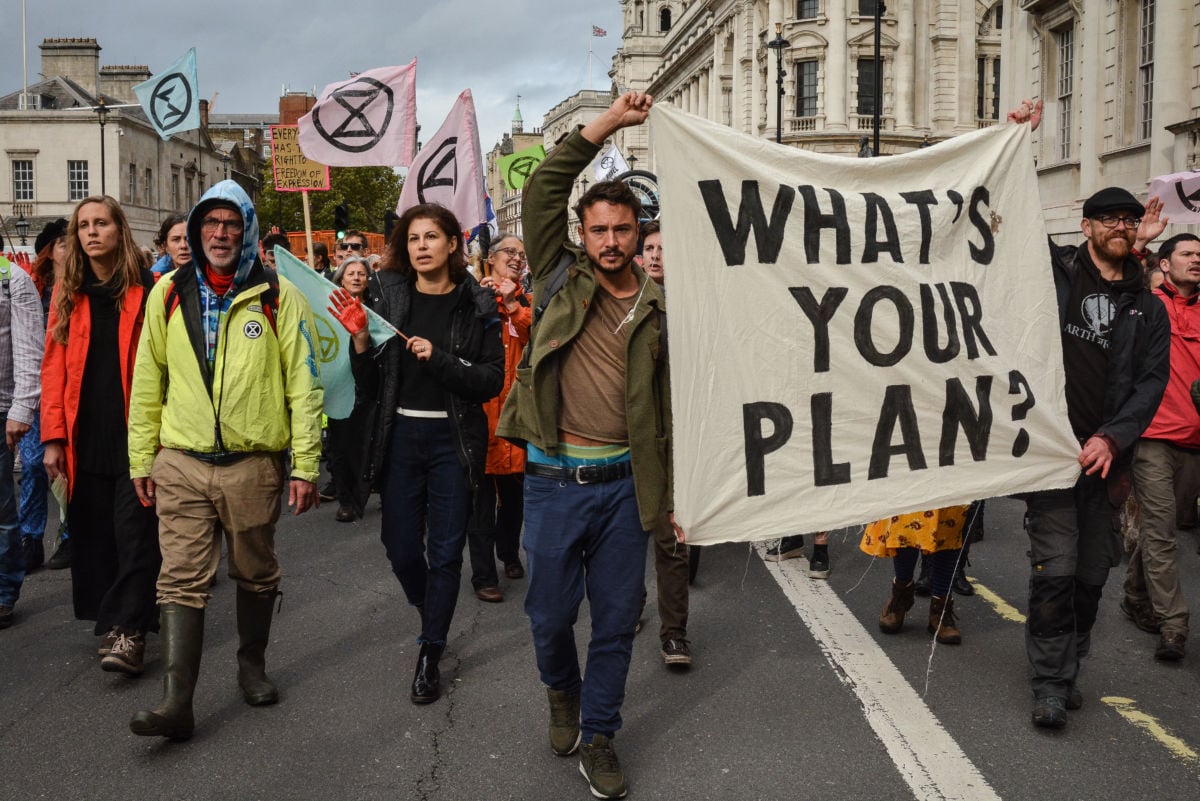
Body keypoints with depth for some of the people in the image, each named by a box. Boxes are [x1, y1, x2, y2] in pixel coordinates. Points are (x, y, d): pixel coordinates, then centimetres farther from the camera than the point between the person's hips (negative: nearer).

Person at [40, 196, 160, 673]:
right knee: (93, 535, 10)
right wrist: (54, 437, -1)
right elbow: (54, 369, 6)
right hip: (85, 438, 4)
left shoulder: (147, 289, -1)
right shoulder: (67, 294, 9)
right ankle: (108, 621, 22)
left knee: (134, 533, -4)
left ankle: (129, 632, -1)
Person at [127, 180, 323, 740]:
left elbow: (303, 384, -3)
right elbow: (147, 382, 10)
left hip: (254, 462, -1)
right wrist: (141, 458, 8)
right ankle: (176, 700, -3)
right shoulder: (169, 294, 6)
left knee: (256, 576, 13)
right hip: (182, 463, 1)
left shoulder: (279, 297, -2)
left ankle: (252, 666, 33)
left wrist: (305, 464, -7)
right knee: (182, 581, -4)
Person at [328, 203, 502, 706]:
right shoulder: (387, 297, 2)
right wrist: (361, 340, -15)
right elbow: (369, 387, 2)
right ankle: (430, 613, 40)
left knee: (446, 550, 2)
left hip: (454, 438, -2)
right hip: (400, 437, 2)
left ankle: (430, 655, 15)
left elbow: (493, 381, -8)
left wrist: (438, 359, -20)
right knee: (401, 547, 9)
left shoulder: (476, 305, -2)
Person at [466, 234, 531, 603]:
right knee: (482, 492, -1)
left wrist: (512, 303, -15)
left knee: (514, 489, 15)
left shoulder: (526, 302, 12)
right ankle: (483, 575, 7)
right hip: (480, 403, -4)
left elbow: (536, 338, -6)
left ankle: (510, 554, 37)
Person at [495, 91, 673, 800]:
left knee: (618, 619, 8)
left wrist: (674, 493, 6)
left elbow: (668, 405, 9)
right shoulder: (561, 277, 2)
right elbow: (544, 189, -8)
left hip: (624, 481, 1)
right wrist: (607, 124, -11)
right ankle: (562, 693, 40)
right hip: (554, 478, -1)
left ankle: (598, 736, 25)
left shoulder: (658, 309, 5)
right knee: (551, 613, 9)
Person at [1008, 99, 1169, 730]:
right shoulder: (1054, 270, 5)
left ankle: (1068, 665, 25)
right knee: (1055, 567, -8)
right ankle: (1052, 682, 1)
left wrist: (1112, 438, -8)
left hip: (1105, 455, 4)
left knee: (1091, 571, 9)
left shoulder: (1147, 310, 13)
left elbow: (1151, 382, 6)